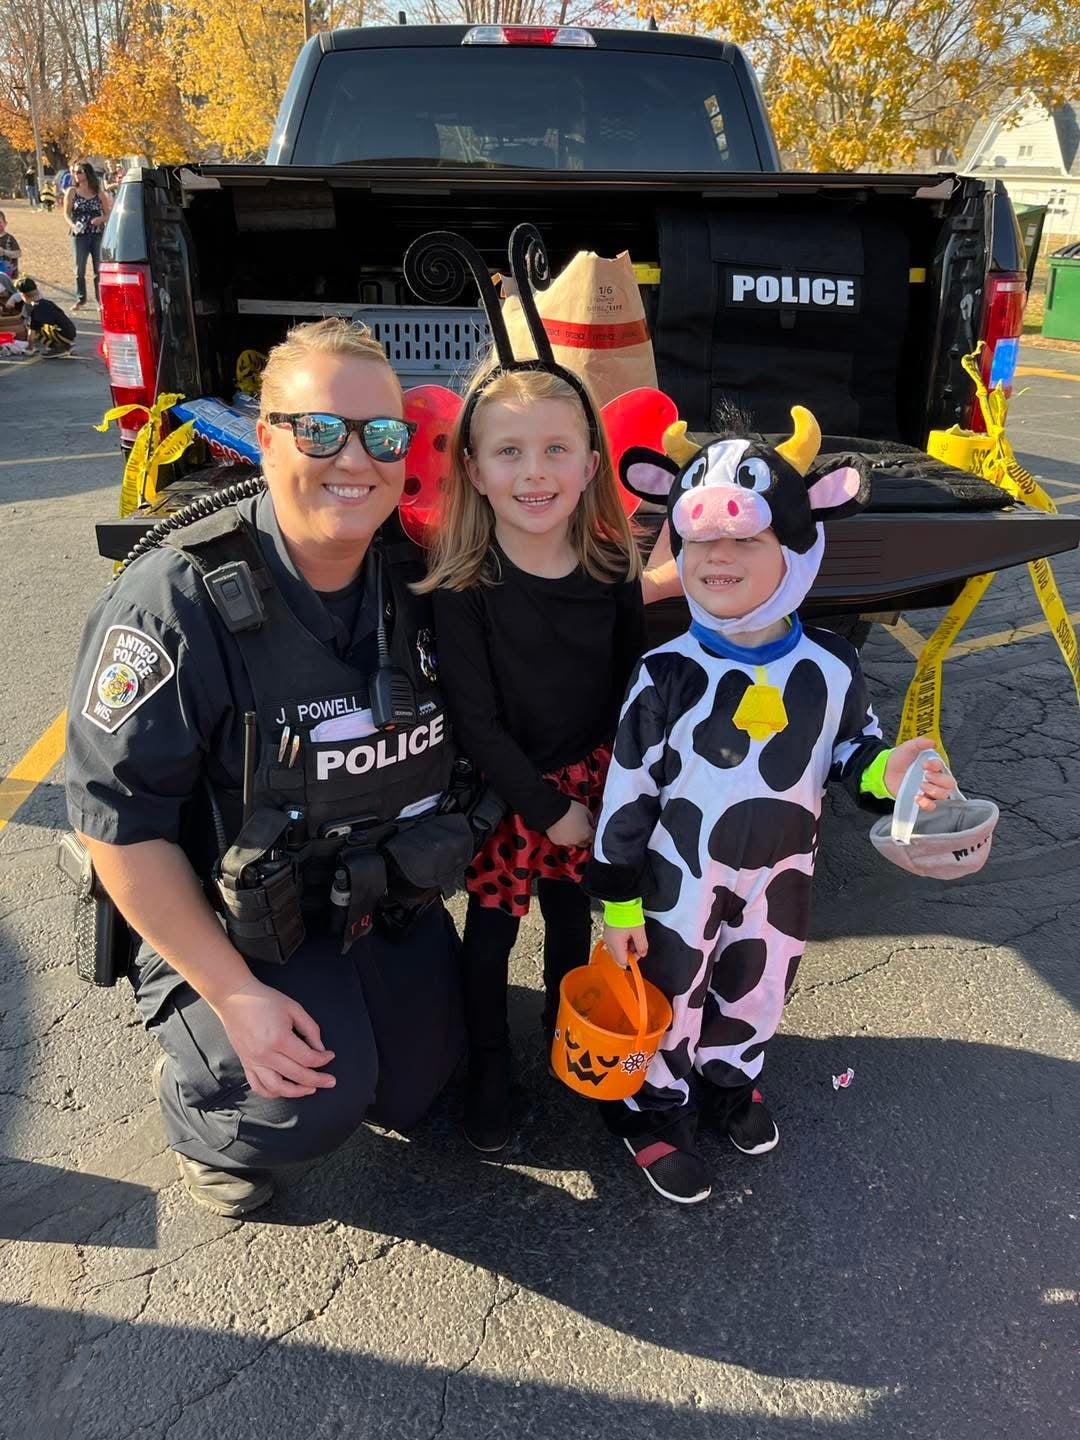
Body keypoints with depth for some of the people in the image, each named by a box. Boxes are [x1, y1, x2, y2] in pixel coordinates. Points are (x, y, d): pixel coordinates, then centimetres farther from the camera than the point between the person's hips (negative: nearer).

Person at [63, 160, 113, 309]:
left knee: (99, 269, 1)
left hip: (98, 234, 0)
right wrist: (72, 225, -17)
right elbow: (67, 213, 3)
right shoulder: (71, 191, 4)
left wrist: (101, 219, -14)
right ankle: (81, 299, 13)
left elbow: (108, 213, 8)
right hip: (79, 235, 0)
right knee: (79, 269, 2)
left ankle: (101, 299, 9)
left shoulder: (99, 192, 5)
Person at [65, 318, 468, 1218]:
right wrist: (237, 994, -23)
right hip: (238, 923, -5)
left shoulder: (422, 580, -10)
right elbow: (120, 823, -24)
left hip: (396, 901, 5)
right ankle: (196, 1105, 14)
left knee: (417, 1092, 13)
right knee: (312, 1105, -21)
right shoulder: (173, 604, -26)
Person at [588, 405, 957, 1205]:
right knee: (668, 998, 15)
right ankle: (657, 1109, 41)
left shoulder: (831, 667, -12)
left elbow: (852, 742, 6)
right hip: (680, 879, -3)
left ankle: (730, 1078, 55)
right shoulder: (667, 673, -21)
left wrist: (884, 772, -18)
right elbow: (627, 788, -14)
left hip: (782, 875, 4)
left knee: (758, 991, 25)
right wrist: (618, 899, -10)